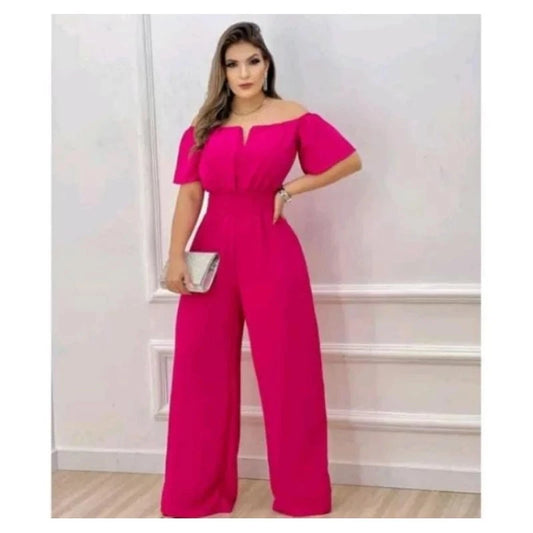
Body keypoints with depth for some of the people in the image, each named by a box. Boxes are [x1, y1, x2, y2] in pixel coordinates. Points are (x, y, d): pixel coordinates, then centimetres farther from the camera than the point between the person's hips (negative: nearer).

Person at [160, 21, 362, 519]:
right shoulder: (204, 125, 8)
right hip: (213, 251, 2)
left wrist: (289, 189, -1)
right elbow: (189, 194, 1)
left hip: (271, 252, -2)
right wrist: (176, 256, -10)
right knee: (202, 369, 3)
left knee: (287, 369, 2)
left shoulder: (293, 117, 2)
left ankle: (300, 493, 14)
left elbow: (351, 161, 4)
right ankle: (197, 492, 15)